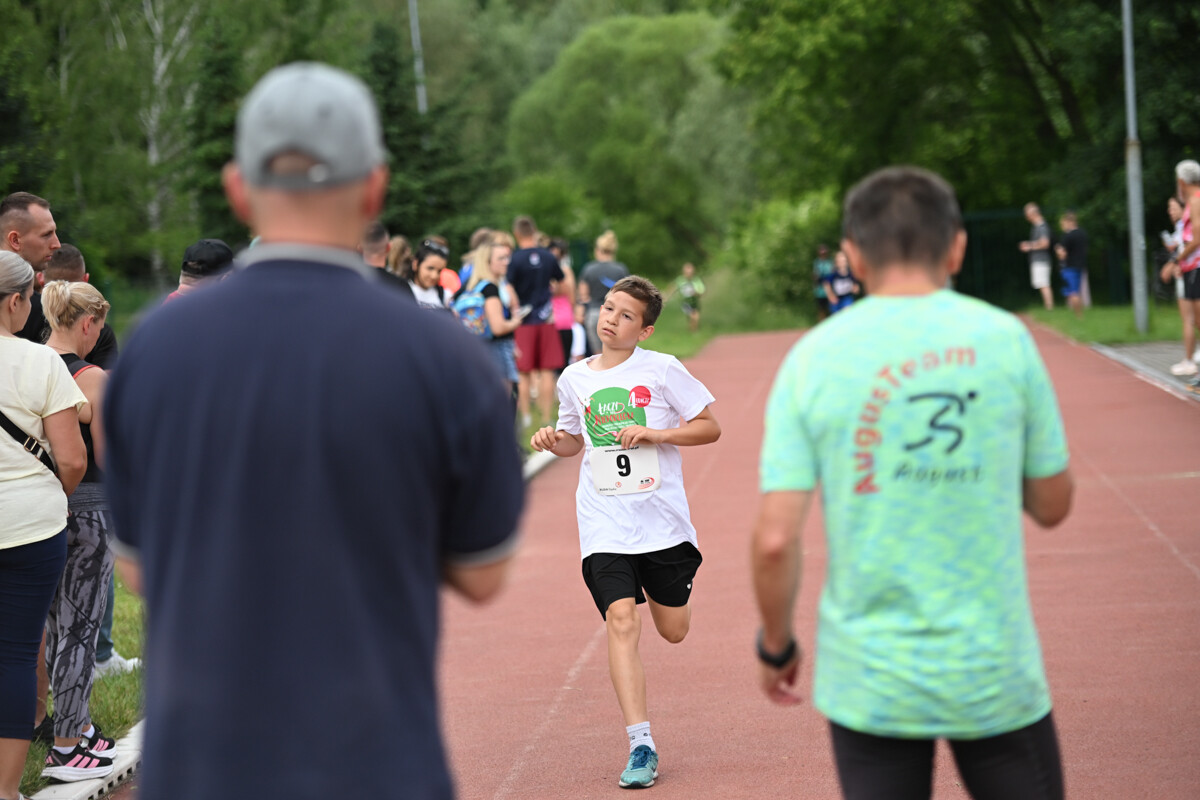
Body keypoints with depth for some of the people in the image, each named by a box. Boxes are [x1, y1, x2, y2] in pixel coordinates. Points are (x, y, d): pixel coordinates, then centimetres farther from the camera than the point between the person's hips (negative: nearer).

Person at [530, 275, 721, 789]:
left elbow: (710, 428, 0)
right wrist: (553, 440, 0)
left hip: (662, 518, -1)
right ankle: (641, 746, -15)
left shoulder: (661, 370, -4)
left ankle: (660, 585, 47)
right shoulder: (574, 379, 6)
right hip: (604, 526, 1)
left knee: (673, 631, 9)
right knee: (621, 621, -16)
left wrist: (654, 434, -14)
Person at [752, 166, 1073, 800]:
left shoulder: (813, 359, -4)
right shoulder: (1004, 339, -3)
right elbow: (1052, 505, 5)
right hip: (996, 673, 0)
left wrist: (775, 647, 7)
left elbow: (774, 540, -8)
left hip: (868, 684, 0)